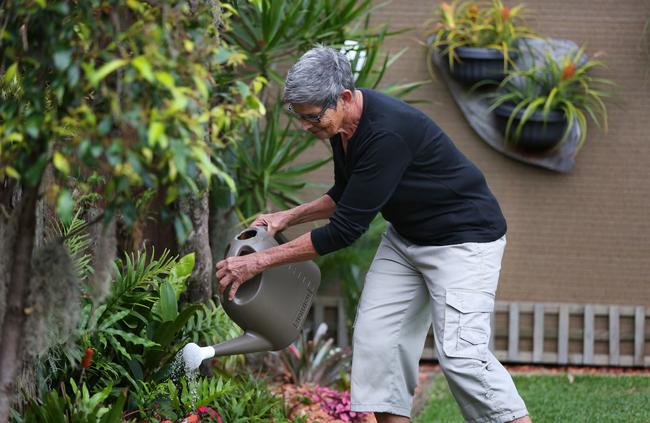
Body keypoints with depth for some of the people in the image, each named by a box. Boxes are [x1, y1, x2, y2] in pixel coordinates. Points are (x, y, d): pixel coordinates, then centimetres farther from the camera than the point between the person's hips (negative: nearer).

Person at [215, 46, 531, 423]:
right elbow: (347, 196, 15)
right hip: (405, 236, 9)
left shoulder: (388, 133, -33)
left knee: (460, 353, -18)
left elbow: (346, 229, -29)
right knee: (376, 336, -1)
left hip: (463, 238, -9)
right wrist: (289, 217, 1)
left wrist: (260, 261, -25)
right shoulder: (343, 124, -5)